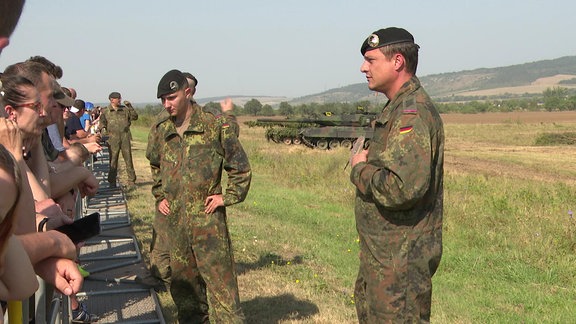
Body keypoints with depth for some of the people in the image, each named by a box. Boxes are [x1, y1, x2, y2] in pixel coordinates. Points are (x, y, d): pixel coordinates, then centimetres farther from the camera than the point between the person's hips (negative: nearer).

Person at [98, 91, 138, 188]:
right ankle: (112, 183, 10)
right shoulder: (105, 112, 7)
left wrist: (130, 107, -2)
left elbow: (135, 117, 7)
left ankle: (131, 181, 7)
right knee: (113, 160, 2)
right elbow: (102, 124, 9)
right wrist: (100, 129, -10)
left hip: (125, 137, 2)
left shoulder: (125, 109, 11)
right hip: (113, 139, -1)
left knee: (128, 159, 1)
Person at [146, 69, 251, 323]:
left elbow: (240, 166, -2)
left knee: (220, 279, -4)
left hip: (207, 217, -5)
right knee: (182, 279, 16)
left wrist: (228, 197, -6)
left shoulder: (215, 126, -8)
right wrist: (159, 197, 15)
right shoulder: (160, 131, 5)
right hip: (172, 219, 5)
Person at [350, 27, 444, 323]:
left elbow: (403, 188, -32)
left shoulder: (413, 112, -22)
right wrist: (366, 162, 5)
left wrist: (360, 169, -16)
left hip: (400, 259, -11)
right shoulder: (398, 107, 11)